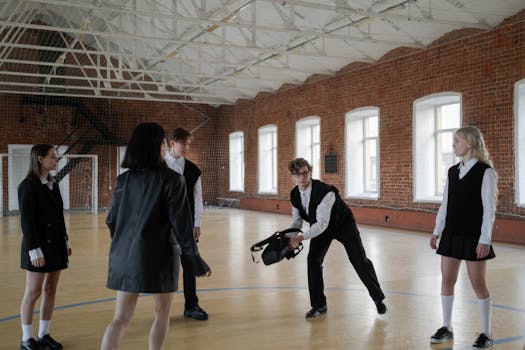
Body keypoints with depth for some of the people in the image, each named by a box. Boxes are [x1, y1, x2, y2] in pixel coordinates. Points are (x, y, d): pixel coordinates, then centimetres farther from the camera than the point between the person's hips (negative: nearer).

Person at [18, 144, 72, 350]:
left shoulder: (53, 184, 11)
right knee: (33, 292, 0)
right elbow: (26, 220, -15)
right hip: (39, 247, -7)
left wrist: (65, 241, 14)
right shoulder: (28, 186, -12)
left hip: (56, 245, 7)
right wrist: (34, 250, -18)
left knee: (50, 290, 9)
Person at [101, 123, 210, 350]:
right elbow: (180, 223, -13)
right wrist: (195, 261, -6)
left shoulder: (123, 179, 5)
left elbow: (112, 221, 10)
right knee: (162, 312, 16)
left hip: (126, 255, 5)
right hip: (158, 255, -4)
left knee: (121, 318, 8)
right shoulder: (171, 180, -10)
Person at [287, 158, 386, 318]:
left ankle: (378, 299, 22)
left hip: (344, 225, -5)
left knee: (360, 261, -1)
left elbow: (322, 223, -41)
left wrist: (300, 238, -44)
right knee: (313, 259, -10)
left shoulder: (324, 191, -37)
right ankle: (319, 305, 4)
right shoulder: (294, 195, -14)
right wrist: (290, 238, -21)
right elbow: (296, 221, -3)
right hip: (321, 227, 5)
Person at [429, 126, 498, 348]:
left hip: (473, 236, -6)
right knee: (447, 280, 7)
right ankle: (447, 328, 19)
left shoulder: (485, 172, -10)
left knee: (477, 283, 2)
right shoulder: (452, 171, 8)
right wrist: (437, 231, 9)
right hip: (451, 234, 6)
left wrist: (485, 239, -16)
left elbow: (489, 209, -12)